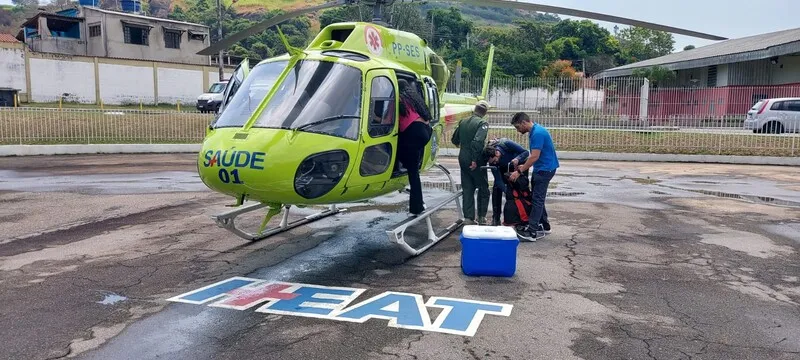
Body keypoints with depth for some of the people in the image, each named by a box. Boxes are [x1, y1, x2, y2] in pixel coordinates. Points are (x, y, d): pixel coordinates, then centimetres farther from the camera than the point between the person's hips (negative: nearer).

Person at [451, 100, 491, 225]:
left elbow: (454, 140, 16)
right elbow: (478, 142, -26)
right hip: (476, 162, -5)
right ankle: (481, 217, 11)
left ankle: (468, 218, 8)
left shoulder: (463, 122, 7)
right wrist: (475, 160, -22)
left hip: (463, 159, 6)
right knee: (483, 189, 9)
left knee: (467, 189, 10)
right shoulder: (483, 123, -12)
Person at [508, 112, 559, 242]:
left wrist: (519, 171, -21)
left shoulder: (537, 133, -21)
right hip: (541, 168, 10)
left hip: (545, 169, -10)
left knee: (537, 199, -9)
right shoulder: (534, 131, 11)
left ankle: (532, 232, -8)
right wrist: (524, 166, 15)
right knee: (537, 197, 14)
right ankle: (544, 226, 23)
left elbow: (534, 156, -24)